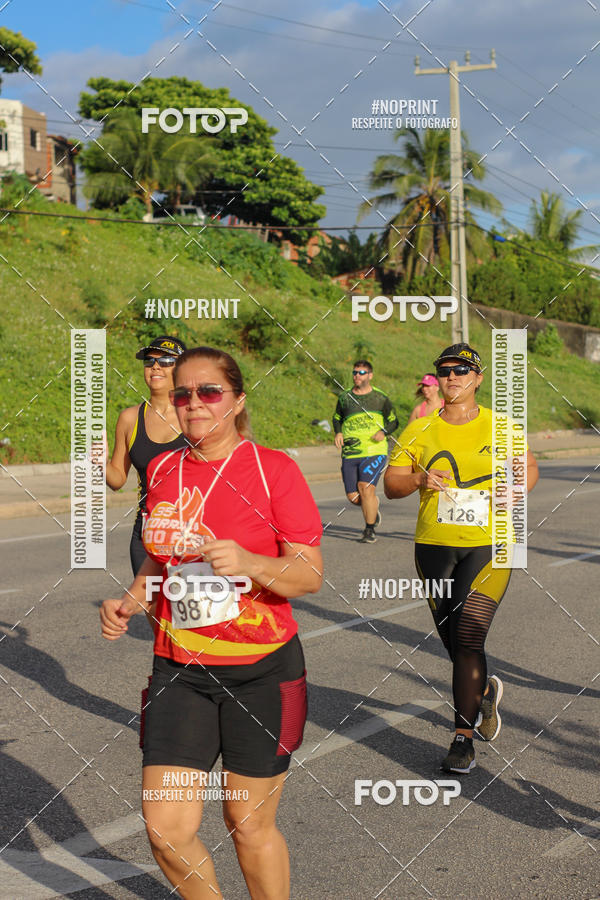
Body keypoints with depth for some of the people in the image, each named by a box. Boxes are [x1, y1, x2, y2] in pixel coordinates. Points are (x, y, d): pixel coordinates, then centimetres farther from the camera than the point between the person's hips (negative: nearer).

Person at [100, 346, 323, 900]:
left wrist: (251, 563, -26)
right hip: (178, 669, 4)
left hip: (262, 671, -4)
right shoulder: (162, 471, 8)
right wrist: (132, 600, 2)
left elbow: (311, 575, -8)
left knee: (249, 824, 7)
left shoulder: (273, 468, -6)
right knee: (167, 829, -1)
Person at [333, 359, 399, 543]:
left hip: (374, 451, -3)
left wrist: (383, 432, -8)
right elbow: (337, 418, 25)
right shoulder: (345, 397, 10)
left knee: (366, 488, -20)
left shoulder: (380, 398, 3)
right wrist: (338, 433, 4)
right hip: (349, 453, 3)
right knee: (353, 497, -1)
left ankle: (370, 531, -6)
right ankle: (373, 506, 34)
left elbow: (393, 422, 12)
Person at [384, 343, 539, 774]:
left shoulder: (499, 427, 1)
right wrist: (419, 480, -18)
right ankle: (484, 691, 44)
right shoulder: (420, 431, 3)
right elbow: (390, 483, 3)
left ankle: (463, 739, -3)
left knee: (469, 639, -13)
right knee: (454, 644, 12)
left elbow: (529, 468, 16)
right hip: (434, 546, 3)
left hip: (488, 547, -2)